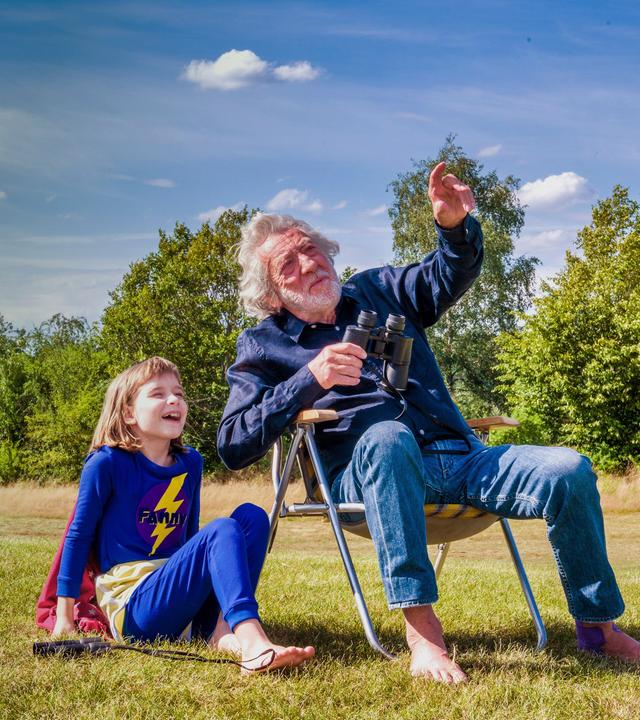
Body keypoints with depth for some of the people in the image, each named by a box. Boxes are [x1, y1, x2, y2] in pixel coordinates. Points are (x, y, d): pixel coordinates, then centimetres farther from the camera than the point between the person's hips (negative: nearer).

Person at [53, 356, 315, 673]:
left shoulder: (190, 462, 10)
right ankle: (253, 645, -47)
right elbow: (79, 535, -2)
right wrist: (64, 615, -1)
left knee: (252, 515, -9)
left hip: (180, 597, 6)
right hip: (132, 608, -6)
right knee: (221, 531, -26)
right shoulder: (108, 463, -8)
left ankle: (221, 630, -24)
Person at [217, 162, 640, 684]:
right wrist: (310, 380, -17)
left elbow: (454, 271, 15)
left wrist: (457, 227, -10)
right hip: (368, 473, -4)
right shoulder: (264, 347, 8)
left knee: (569, 470, -17)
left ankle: (598, 626, 2)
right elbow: (233, 446, -4)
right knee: (387, 436, -40)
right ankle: (422, 631, -40)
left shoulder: (379, 291, 20)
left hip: (458, 458, 4)